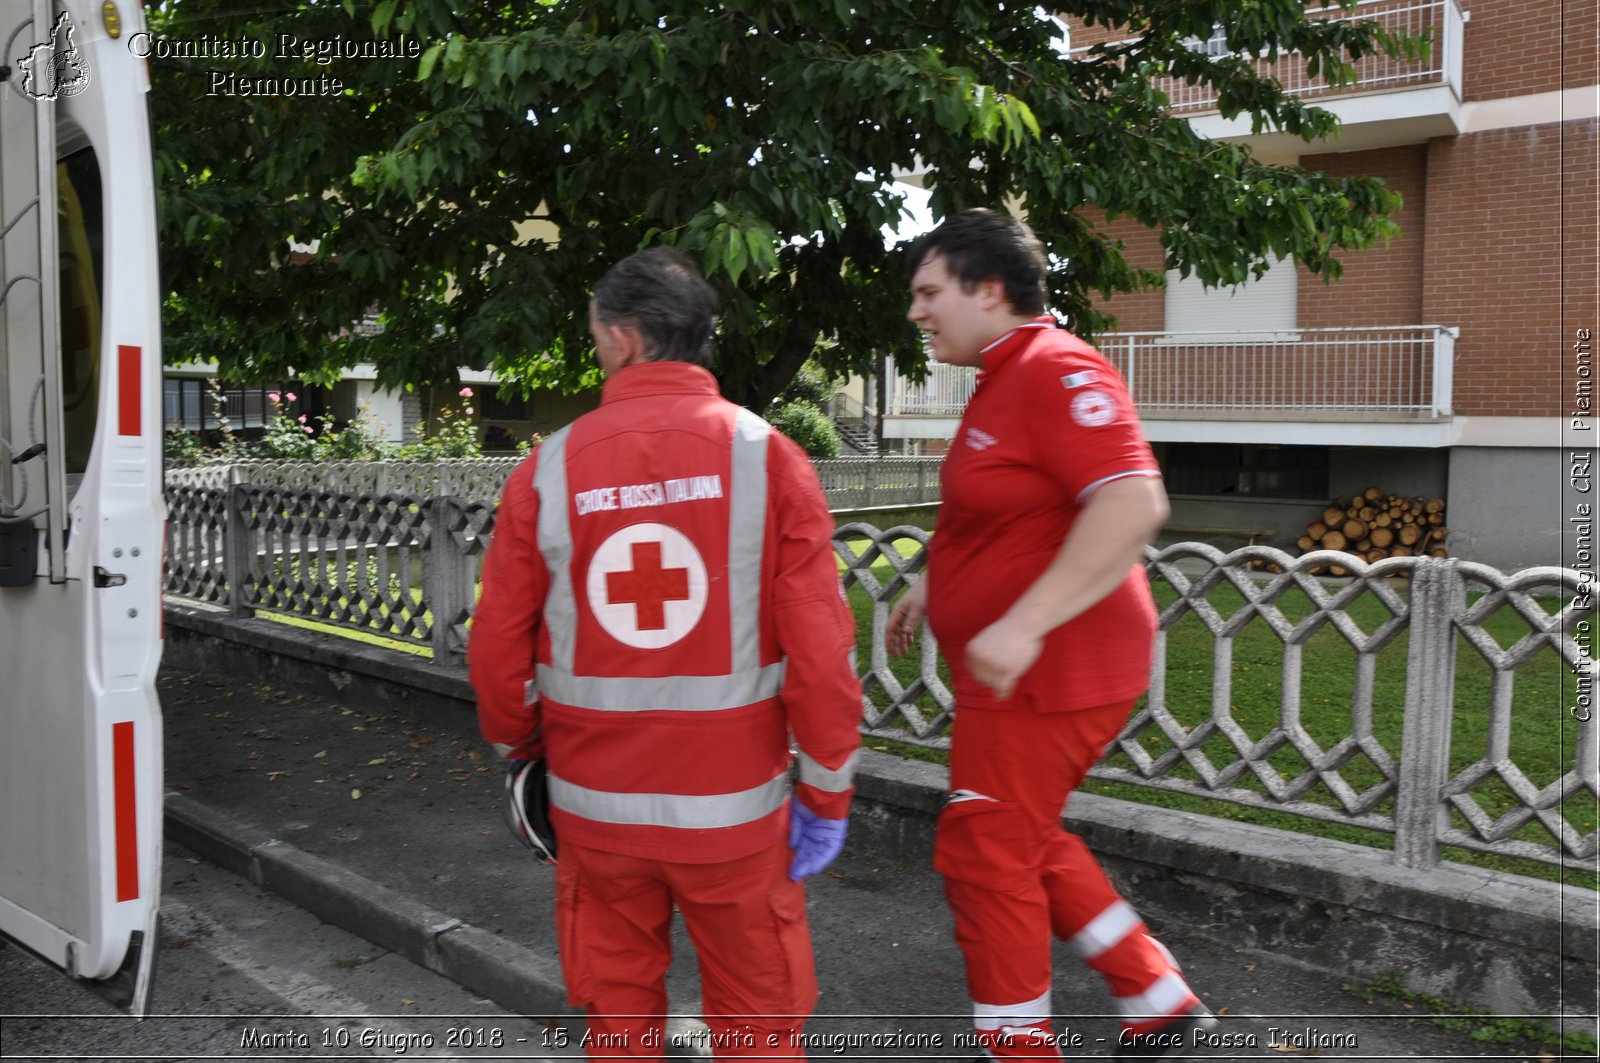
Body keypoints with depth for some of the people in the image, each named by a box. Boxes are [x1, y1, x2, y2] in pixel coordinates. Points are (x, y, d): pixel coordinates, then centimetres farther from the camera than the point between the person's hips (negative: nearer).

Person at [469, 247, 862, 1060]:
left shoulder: (550, 466, -6)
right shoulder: (763, 455, -10)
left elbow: (498, 644, -1)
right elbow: (819, 642, -13)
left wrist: (518, 749, 18)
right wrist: (828, 793, -1)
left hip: (594, 801, 2)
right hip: (732, 805, -1)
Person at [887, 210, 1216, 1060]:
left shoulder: (1056, 373, -20)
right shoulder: (1004, 381, 12)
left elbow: (1134, 504, -32)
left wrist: (1024, 623, -34)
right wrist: (935, 584, 21)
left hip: (1044, 674, -10)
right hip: (1018, 671, 10)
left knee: (986, 858, 3)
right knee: (1029, 844, 21)